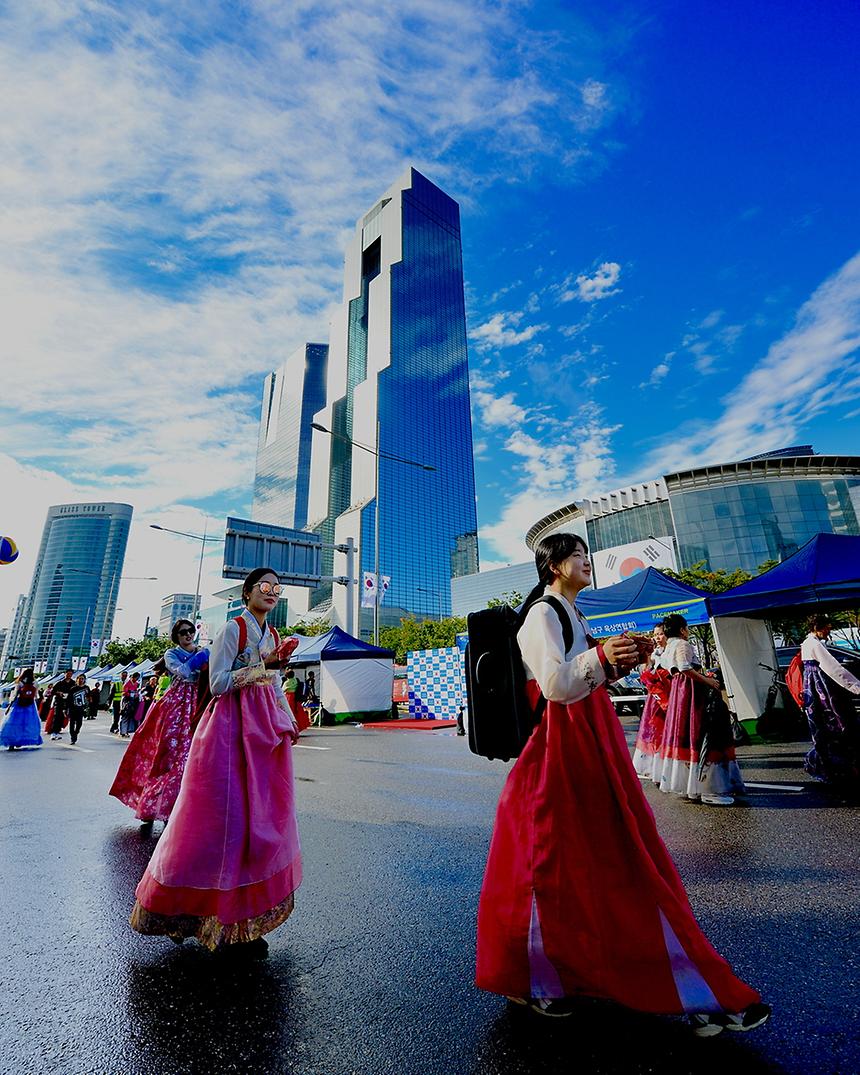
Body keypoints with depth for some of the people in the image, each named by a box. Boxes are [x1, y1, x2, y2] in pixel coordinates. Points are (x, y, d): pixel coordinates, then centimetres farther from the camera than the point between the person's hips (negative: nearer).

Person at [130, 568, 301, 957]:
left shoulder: (272, 635, 13)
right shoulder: (232, 629, -7)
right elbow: (218, 683, -12)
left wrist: (289, 722, 14)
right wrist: (263, 666, -19)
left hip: (264, 728, 7)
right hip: (232, 727, -7)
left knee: (261, 815, 9)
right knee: (228, 816, -3)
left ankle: (243, 911, 24)